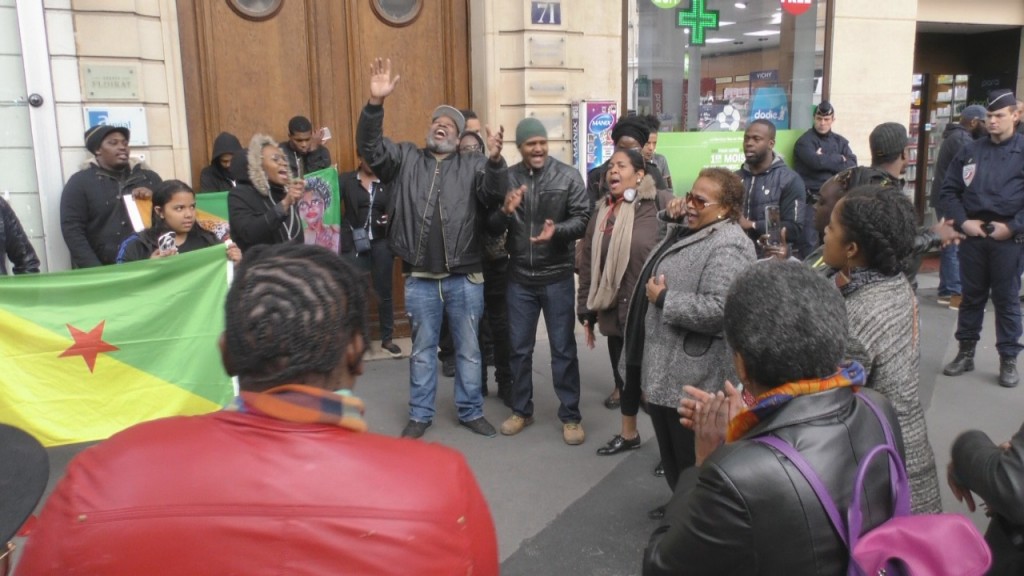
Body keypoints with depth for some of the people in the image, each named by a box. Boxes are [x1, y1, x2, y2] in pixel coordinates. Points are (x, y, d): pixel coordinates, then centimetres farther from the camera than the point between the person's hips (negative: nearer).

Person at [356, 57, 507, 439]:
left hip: (464, 277, 0)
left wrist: (496, 160, -34)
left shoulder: (473, 166, 1)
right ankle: (420, 415, 27)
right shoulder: (406, 159, 6)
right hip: (420, 278, 1)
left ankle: (471, 412, 27)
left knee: (468, 349, 12)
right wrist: (375, 103, -21)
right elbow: (371, 147, -6)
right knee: (422, 350, 13)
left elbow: (494, 194, -14)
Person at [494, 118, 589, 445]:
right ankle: (521, 410, 29)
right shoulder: (507, 178, 1)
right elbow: (493, 228, 2)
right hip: (519, 277, 3)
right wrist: (505, 212, -19)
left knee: (563, 348, 6)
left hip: (557, 276, -2)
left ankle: (570, 416, 19)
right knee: (519, 348, 12)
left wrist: (557, 230, -27)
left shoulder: (568, 177, -5)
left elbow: (583, 219, -8)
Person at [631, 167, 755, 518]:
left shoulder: (728, 247, -21)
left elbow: (719, 310, -32)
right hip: (668, 367, 10)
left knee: (693, 459, 5)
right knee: (672, 451, 23)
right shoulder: (689, 230, 10)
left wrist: (663, 299, -20)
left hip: (694, 375, -10)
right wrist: (675, 220, 10)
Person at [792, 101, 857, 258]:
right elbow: (817, 162, -20)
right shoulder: (805, 141, -4)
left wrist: (827, 161, -13)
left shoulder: (840, 141, 13)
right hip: (810, 200, -5)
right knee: (809, 242, -8)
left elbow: (852, 165, 0)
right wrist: (839, 159, -5)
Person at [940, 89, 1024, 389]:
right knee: (971, 296, 11)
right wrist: (963, 221, -4)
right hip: (972, 235, 3)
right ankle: (966, 353, 22)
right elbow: (949, 190, 9)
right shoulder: (970, 150, 8)